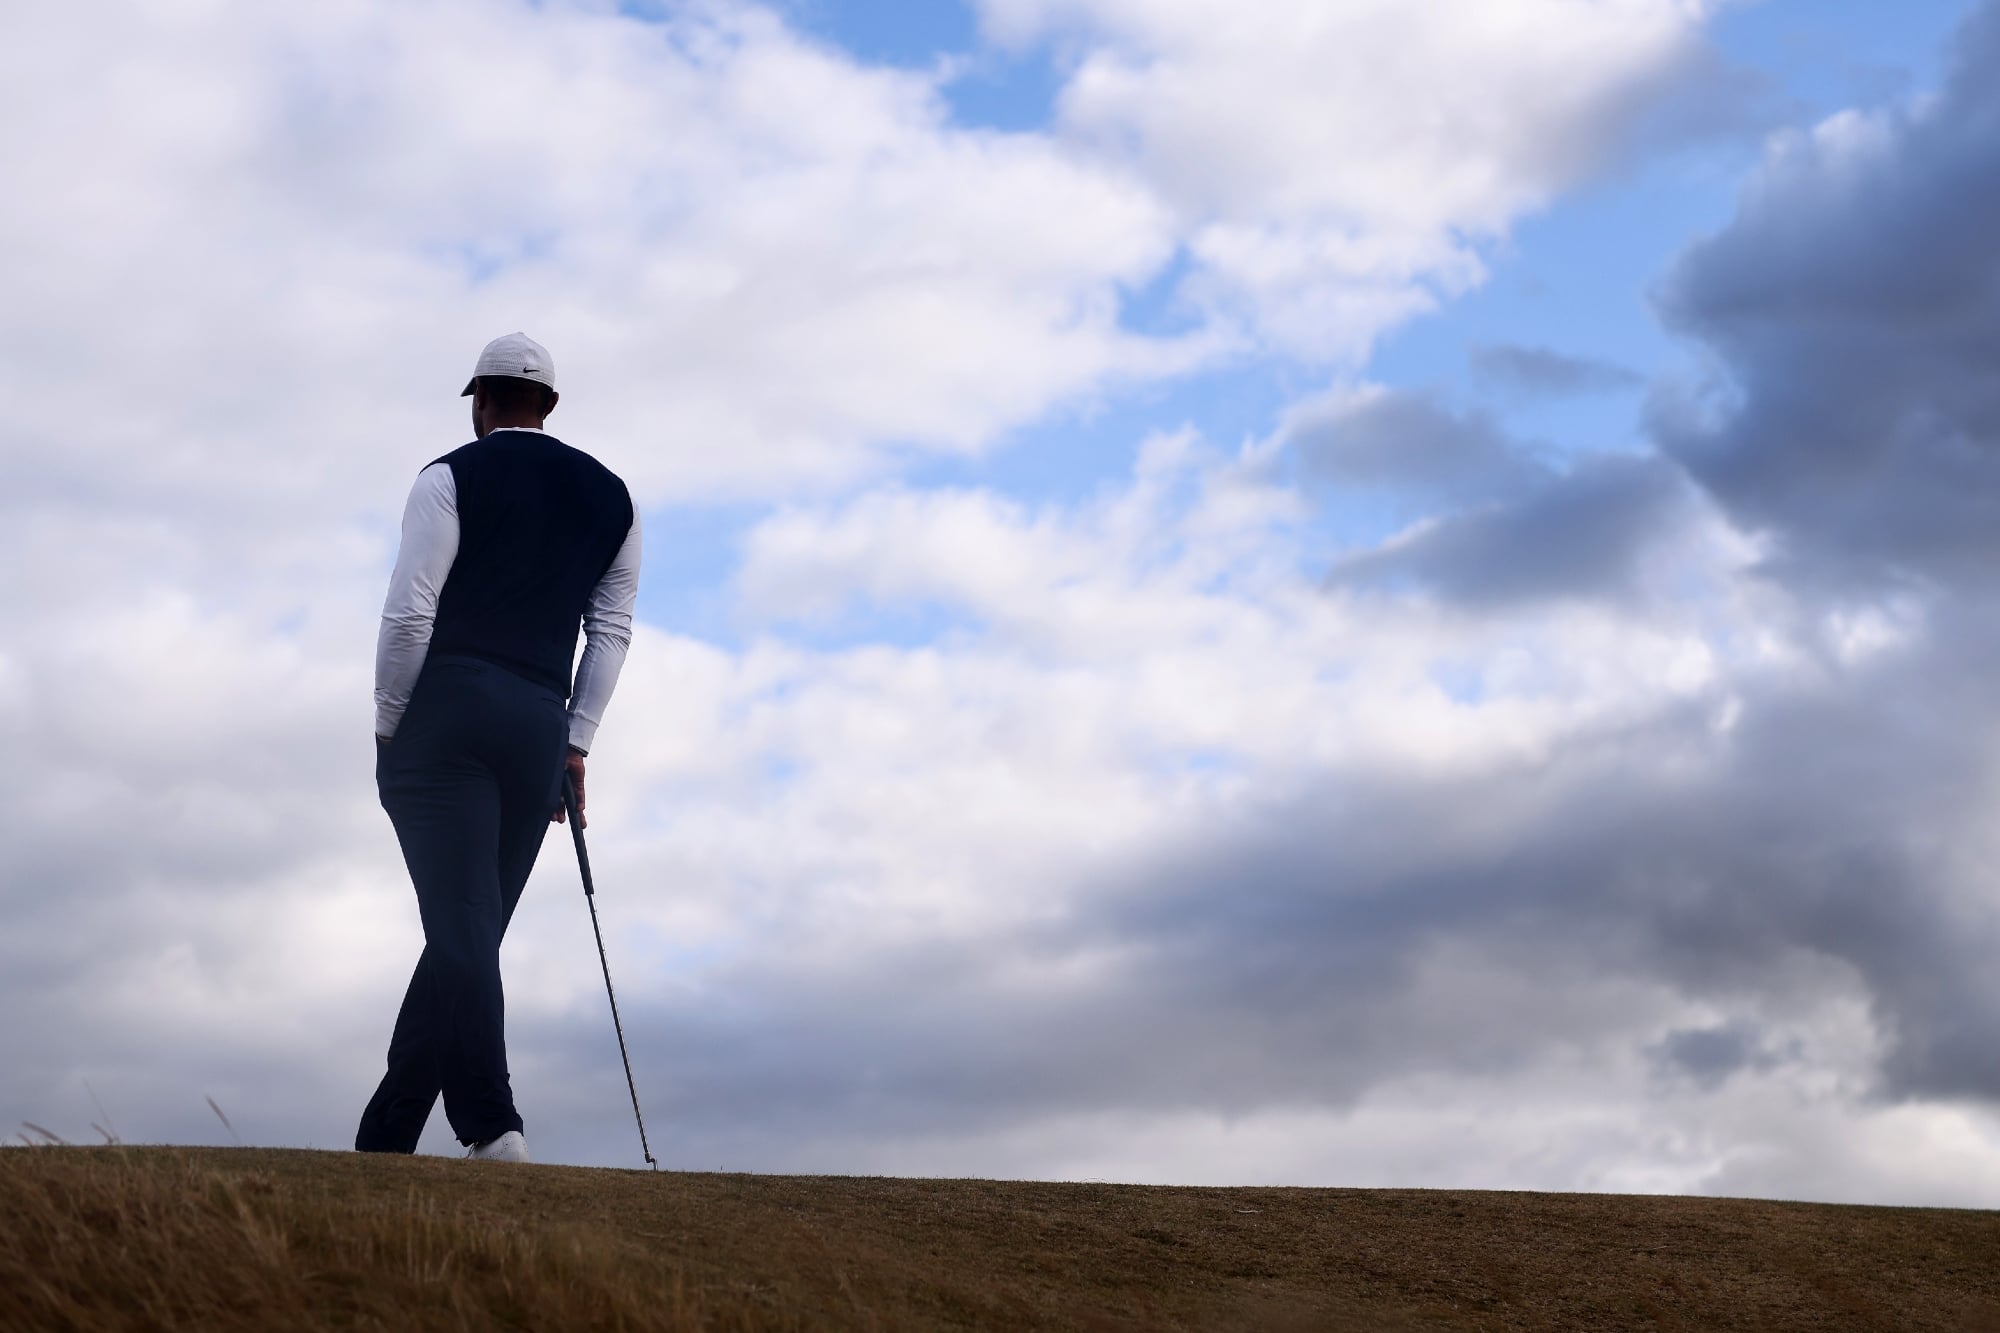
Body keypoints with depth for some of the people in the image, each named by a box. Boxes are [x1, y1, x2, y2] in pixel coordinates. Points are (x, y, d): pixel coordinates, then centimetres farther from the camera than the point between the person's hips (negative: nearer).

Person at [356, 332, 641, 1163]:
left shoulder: (453, 478, 1)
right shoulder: (611, 497, 17)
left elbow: (409, 614, -6)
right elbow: (612, 631, 13)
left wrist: (388, 727, 3)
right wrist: (575, 747, 14)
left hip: (445, 717, -4)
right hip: (541, 727, 4)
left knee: (461, 927, -11)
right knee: (469, 933, 7)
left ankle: (493, 1127, -25)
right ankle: (386, 1136, 10)